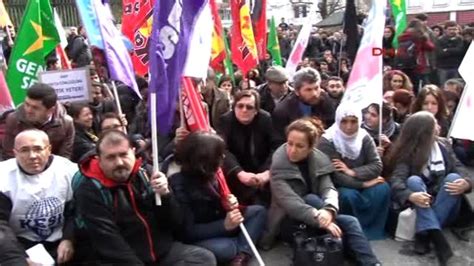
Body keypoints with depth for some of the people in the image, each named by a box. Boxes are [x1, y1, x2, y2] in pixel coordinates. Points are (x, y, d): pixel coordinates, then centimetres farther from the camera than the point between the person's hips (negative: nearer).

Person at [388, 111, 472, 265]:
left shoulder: (443, 148, 3)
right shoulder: (408, 153, -10)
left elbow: (458, 176, -1)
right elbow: (396, 181, -25)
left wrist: (466, 184, -25)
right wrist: (410, 196, -46)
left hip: (444, 208, 3)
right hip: (420, 206, -3)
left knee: (453, 177, -24)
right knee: (414, 180, -30)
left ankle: (425, 234, -33)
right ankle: (436, 237, -47)